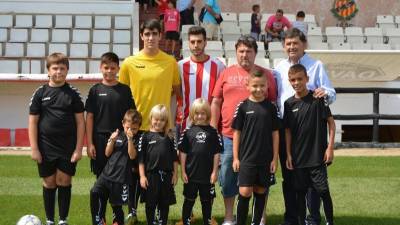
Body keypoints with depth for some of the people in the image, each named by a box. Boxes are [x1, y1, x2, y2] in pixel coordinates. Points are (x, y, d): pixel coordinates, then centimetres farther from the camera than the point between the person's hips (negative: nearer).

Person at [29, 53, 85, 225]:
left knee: (64, 182, 2)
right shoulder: (40, 93, 1)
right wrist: (34, 148, -4)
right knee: (49, 183, 7)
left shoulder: (73, 93, 0)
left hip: (68, 148, 0)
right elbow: (33, 122, 2)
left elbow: (80, 122, 1)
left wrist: (78, 148, -5)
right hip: (46, 148, 1)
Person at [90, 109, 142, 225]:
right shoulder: (117, 135, 8)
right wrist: (112, 140, -10)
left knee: (116, 204, 5)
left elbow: (132, 155, -15)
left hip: (122, 177, -3)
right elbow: (107, 153, 6)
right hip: (107, 172, 3)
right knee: (95, 192, -13)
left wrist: (130, 139, -23)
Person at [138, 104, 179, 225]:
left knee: (165, 204, 10)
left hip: (166, 175, 2)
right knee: (150, 203, 5)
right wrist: (142, 176, -7)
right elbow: (141, 158, -3)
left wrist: (175, 174, 5)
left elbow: (174, 158, 9)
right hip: (151, 174, -2)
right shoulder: (146, 136, -1)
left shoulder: (169, 137, 6)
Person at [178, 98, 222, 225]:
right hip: (191, 173, 0)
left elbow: (216, 153, 0)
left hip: (207, 174, 1)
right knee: (189, 200, 10)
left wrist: (215, 171, -3)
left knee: (207, 201, 13)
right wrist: (183, 171, -3)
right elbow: (183, 153, 0)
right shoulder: (188, 132, -2)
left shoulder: (213, 132, -1)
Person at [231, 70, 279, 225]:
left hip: (266, 159, 2)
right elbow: (237, 133, 1)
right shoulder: (243, 106, -2)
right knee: (244, 192, -6)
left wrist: (275, 158, 2)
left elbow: (275, 134, 6)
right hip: (247, 158, -2)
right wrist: (236, 157, -1)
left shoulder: (271, 107, 3)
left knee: (260, 192, 9)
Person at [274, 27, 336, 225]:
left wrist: (326, 92, -25)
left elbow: (331, 94, -4)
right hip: (285, 128, 4)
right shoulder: (279, 68, 12)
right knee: (288, 175, 10)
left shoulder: (316, 66, 1)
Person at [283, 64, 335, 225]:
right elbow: (287, 131, 7)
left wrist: (330, 147, -7)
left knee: (323, 191, 0)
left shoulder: (317, 99, -4)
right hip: (298, 157, 3)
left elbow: (331, 122, -2)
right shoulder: (289, 104, 3)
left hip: (317, 156, -3)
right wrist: (288, 154, 3)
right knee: (300, 192, 9)